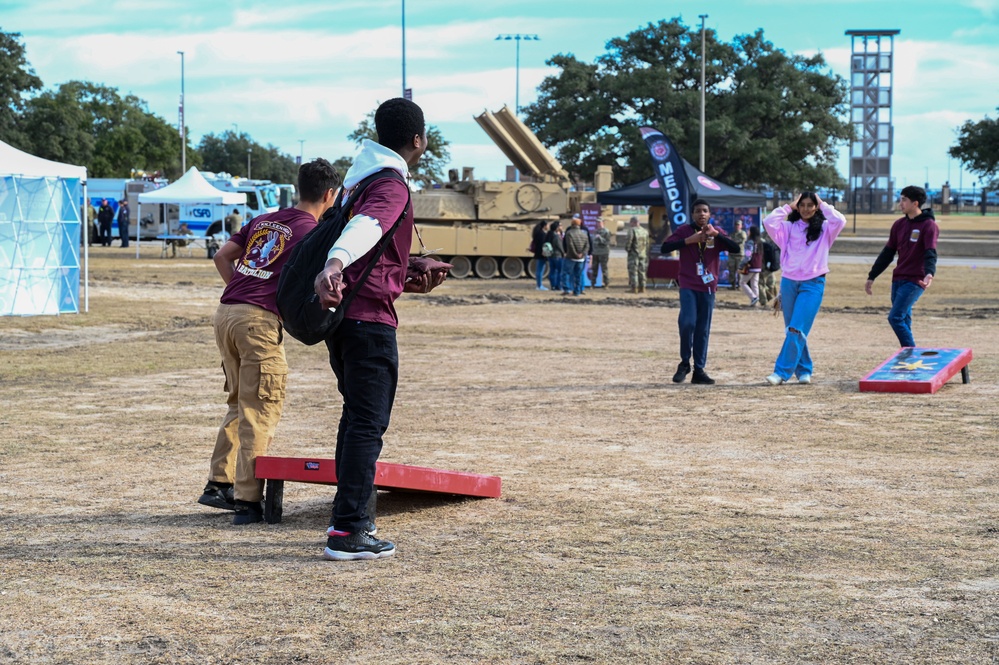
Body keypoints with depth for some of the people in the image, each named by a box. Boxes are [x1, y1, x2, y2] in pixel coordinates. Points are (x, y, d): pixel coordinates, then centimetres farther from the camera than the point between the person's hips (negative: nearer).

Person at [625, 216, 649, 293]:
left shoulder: (632, 230, -12)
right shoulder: (645, 231, 9)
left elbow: (628, 241, -16)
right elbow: (647, 244, 14)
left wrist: (627, 249, 1)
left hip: (634, 254, -6)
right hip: (643, 254, 6)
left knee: (633, 271, -3)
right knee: (642, 271, 11)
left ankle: (634, 288, -7)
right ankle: (642, 288, 10)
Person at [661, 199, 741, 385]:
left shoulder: (716, 233, 6)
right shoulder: (684, 231, 0)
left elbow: (736, 248, -7)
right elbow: (664, 248, -10)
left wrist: (716, 234, -17)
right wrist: (688, 240, -18)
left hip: (708, 287, 2)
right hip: (688, 286, -2)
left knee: (703, 329, 4)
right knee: (687, 323, -17)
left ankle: (699, 370, 9)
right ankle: (684, 363, 3)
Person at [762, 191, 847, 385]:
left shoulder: (824, 228, 6)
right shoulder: (789, 227, 9)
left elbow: (840, 221, -13)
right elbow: (769, 222, -6)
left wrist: (823, 205, -1)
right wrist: (788, 207, 1)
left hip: (813, 284, -3)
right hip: (789, 281, 3)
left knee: (796, 330, -12)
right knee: (792, 330, 7)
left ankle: (782, 372, -13)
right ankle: (803, 370, 19)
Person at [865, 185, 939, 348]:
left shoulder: (928, 225, -10)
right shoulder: (899, 224, 11)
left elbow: (930, 253, -21)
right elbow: (887, 253, 17)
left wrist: (930, 273, -40)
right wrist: (872, 277, 17)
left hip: (915, 280, -7)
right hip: (898, 279, 7)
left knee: (895, 318, -15)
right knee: (904, 321, 8)